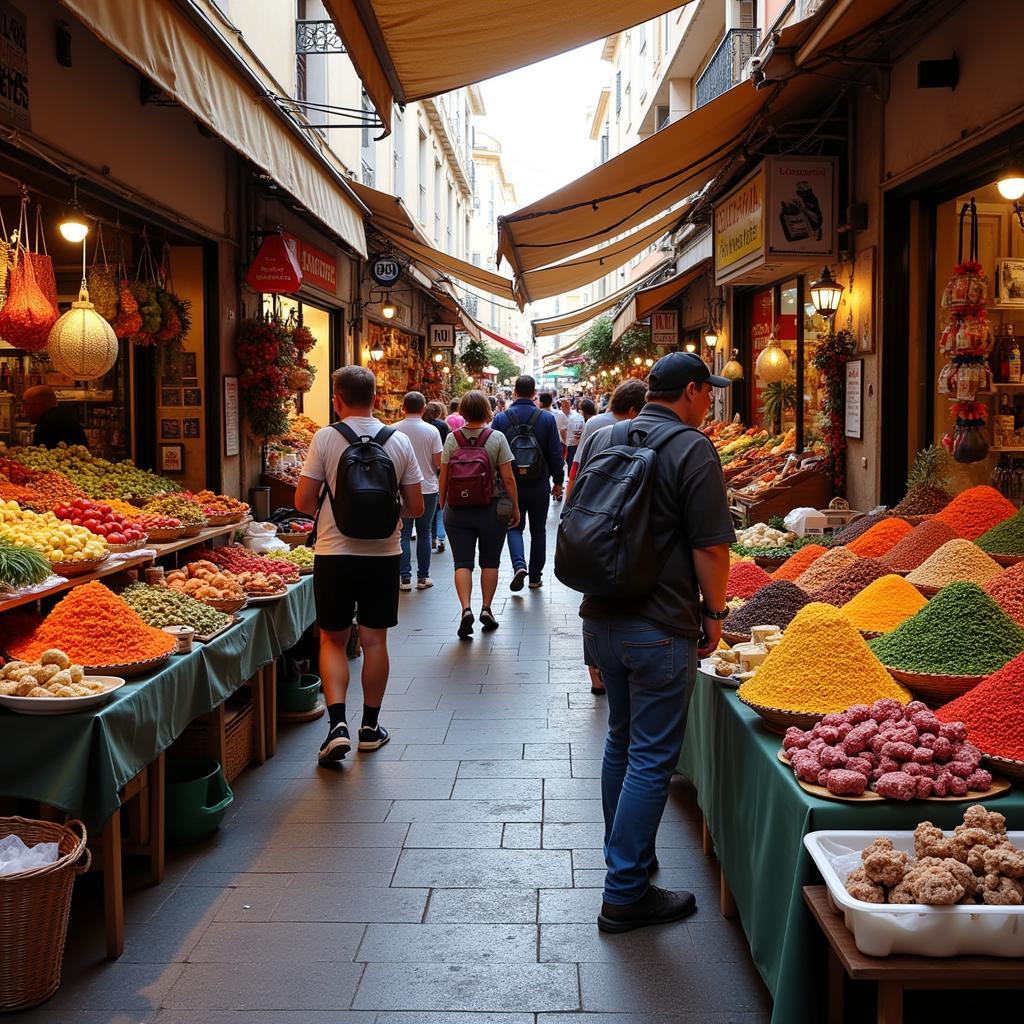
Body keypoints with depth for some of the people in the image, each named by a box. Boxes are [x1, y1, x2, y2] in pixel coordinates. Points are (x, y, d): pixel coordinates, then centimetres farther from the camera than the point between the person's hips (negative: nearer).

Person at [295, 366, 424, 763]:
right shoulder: (399, 441, 0)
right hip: (383, 552, 2)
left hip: (334, 552, -2)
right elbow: (416, 508, 2)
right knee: (374, 640, 11)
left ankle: (337, 723, -4)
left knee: (332, 640, 10)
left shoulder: (325, 438, -8)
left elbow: (303, 501, -8)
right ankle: (370, 726, 20)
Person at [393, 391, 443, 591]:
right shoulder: (431, 430, -7)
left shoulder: (393, 430, -6)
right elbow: (438, 462, -7)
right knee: (424, 533, 11)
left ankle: (405, 577, 2)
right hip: (427, 488, 0)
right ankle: (423, 577, 14)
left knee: (403, 534, 5)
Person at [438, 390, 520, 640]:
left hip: (458, 510, 1)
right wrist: (515, 507, 3)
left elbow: (443, 477, 0)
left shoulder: (452, 438, -3)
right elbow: (508, 478, -7)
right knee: (490, 561, 14)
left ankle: (466, 608, -14)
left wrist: (443, 503, 14)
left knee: (462, 562, 3)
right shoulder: (497, 438, -7)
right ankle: (486, 608, 13)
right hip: (491, 509, -1)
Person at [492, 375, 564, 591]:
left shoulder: (501, 418, -5)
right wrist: (558, 481, 8)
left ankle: (519, 564, -13)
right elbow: (556, 454, -4)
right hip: (539, 484, 0)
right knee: (538, 530, 13)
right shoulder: (547, 418, -6)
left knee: (514, 527, 12)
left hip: (511, 483, 0)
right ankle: (535, 577, 17)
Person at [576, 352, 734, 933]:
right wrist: (715, 612, -3)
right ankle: (626, 894, 5)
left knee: (622, 741, 22)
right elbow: (710, 546, -16)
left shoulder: (601, 441, 8)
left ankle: (625, 857, 36)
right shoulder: (692, 449, -13)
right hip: (661, 629, -7)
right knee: (652, 758, 0)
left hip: (601, 619, 8)